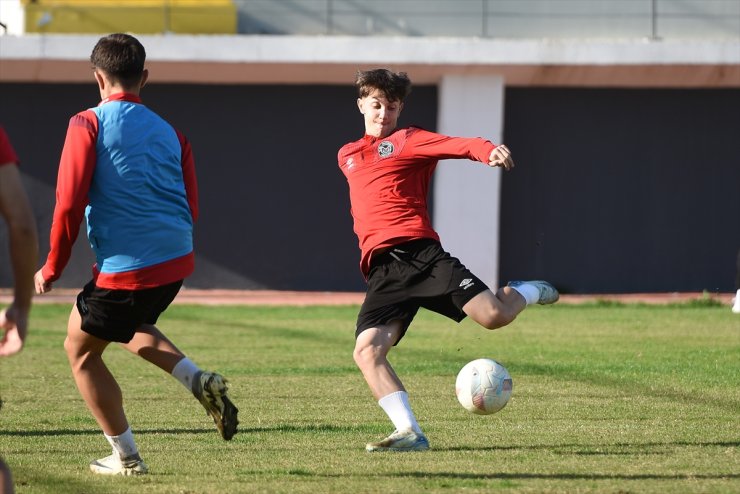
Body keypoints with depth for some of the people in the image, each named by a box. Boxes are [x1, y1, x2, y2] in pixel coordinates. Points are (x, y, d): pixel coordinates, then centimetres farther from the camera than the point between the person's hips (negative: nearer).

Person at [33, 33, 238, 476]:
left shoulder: (88, 124, -5)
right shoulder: (169, 132, 11)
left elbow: (69, 203, -11)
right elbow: (191, 208, 11)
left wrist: (52, 269, -1)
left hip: (126, 268, -6)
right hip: (177, 259, 7)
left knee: (81, 348, 15)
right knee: (129, 324, 34)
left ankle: (126, 456, 15)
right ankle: (198, 379, 10)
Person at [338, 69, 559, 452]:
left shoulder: (407, 141, 10)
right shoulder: (346, 156, 26)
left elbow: (454, 145, -9)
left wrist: (488, 151, -29)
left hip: (419, 251, -4)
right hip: (381, 270, 4)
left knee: (493, 315, -16)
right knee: (366, 351, -20)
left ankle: (525, 292, 20)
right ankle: (410, 433, -20)